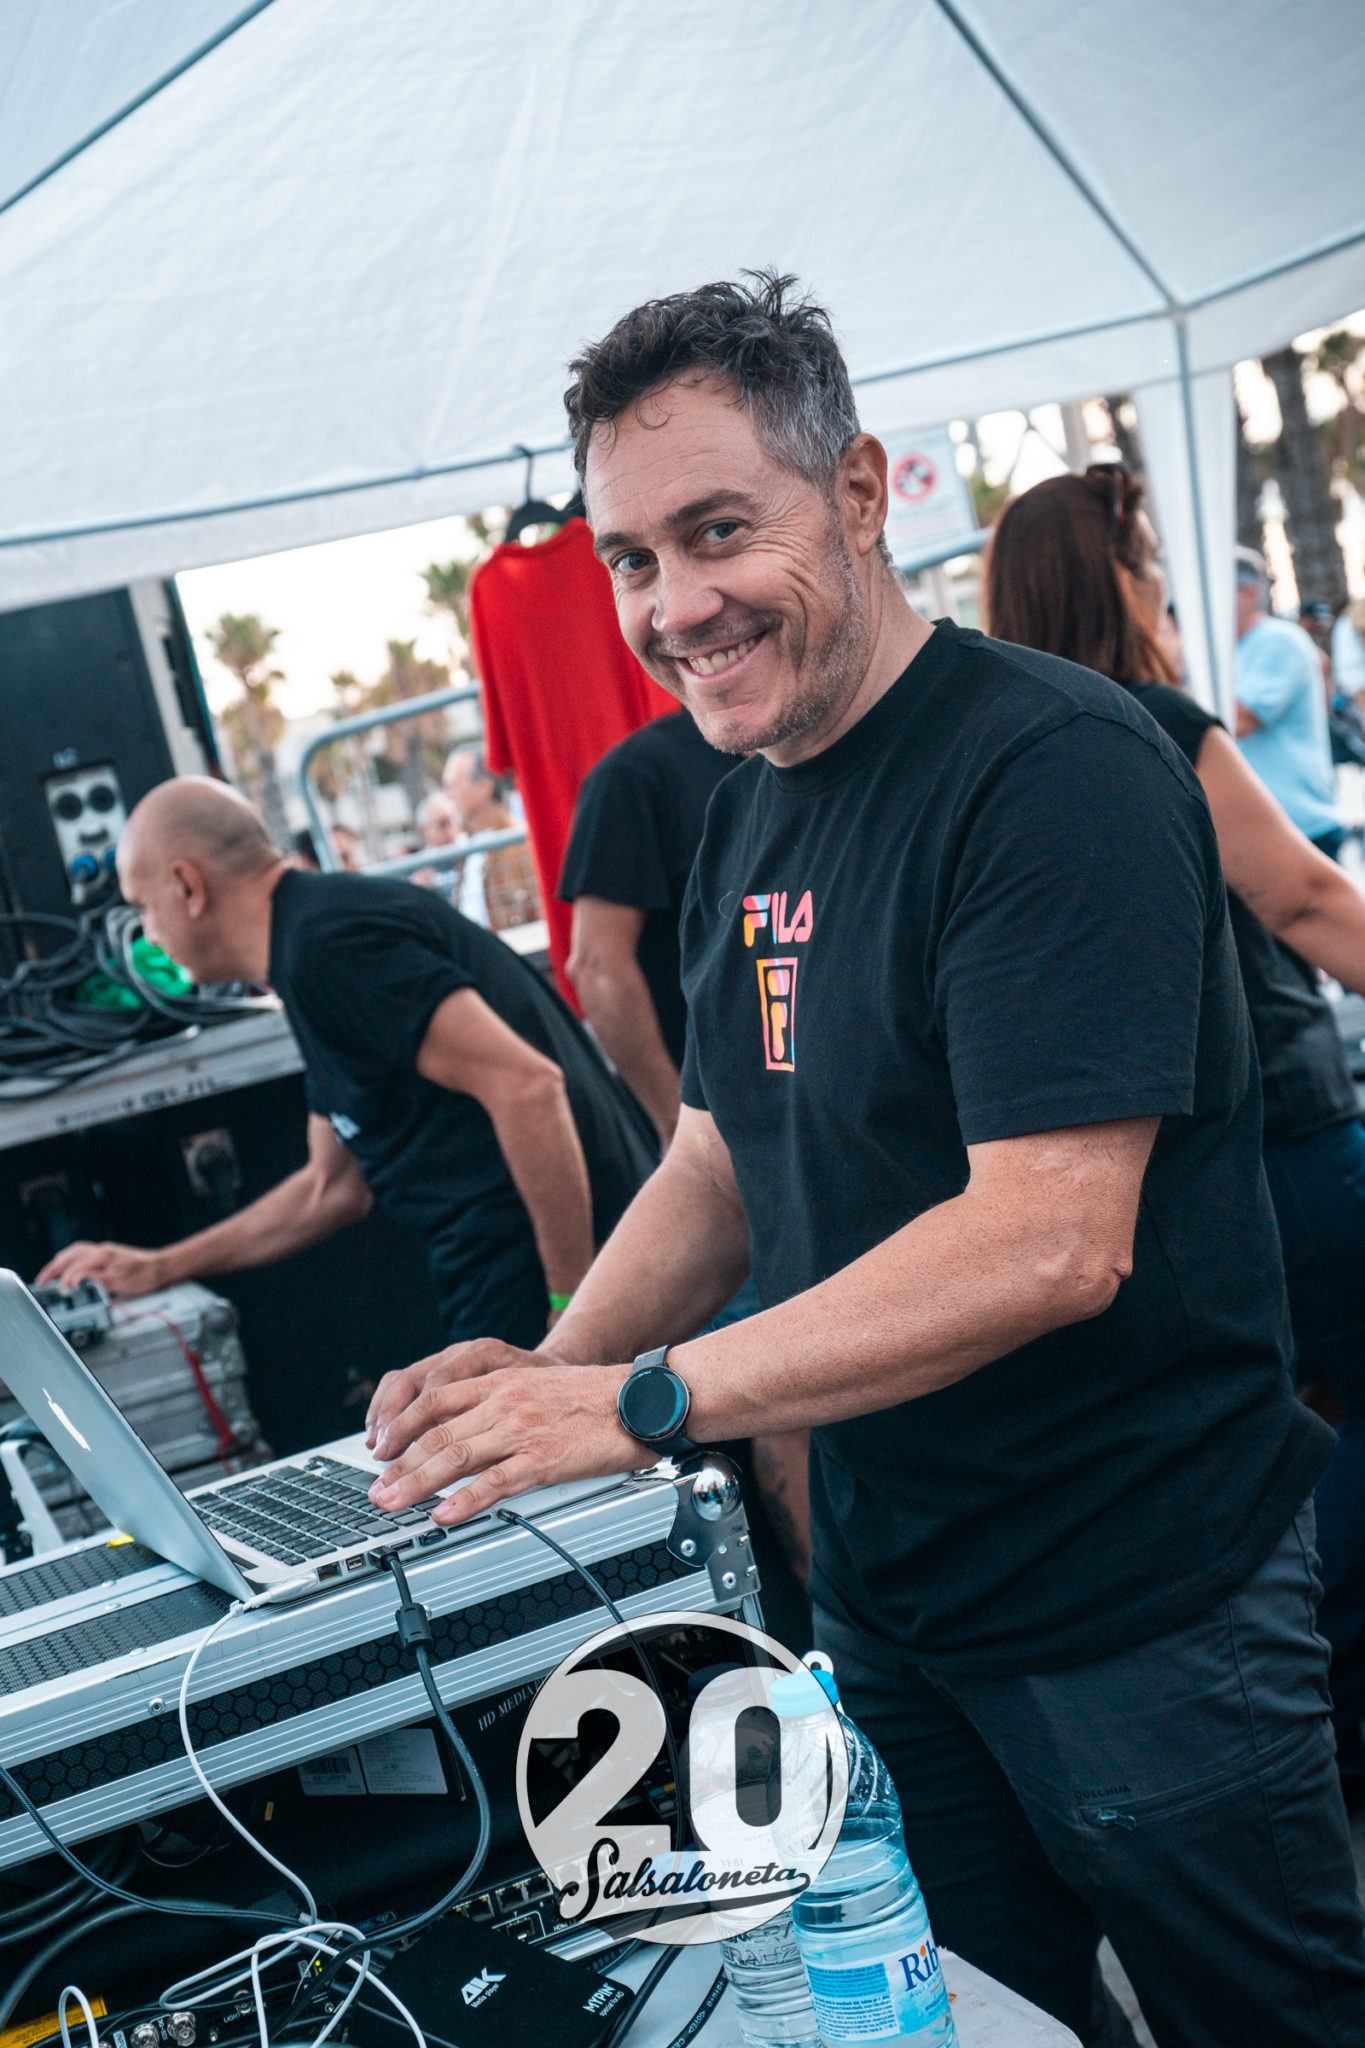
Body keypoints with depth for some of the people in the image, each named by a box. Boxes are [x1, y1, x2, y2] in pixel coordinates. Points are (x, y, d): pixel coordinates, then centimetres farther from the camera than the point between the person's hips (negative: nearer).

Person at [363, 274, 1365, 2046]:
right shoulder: (744, 818, 6)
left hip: (1145, 1608, -7)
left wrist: (644, 1400, -28)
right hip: (890, 1597, 7)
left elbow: (1053, 1239, -28)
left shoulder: (1055, 765, -21)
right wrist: (545, 1373, -4)